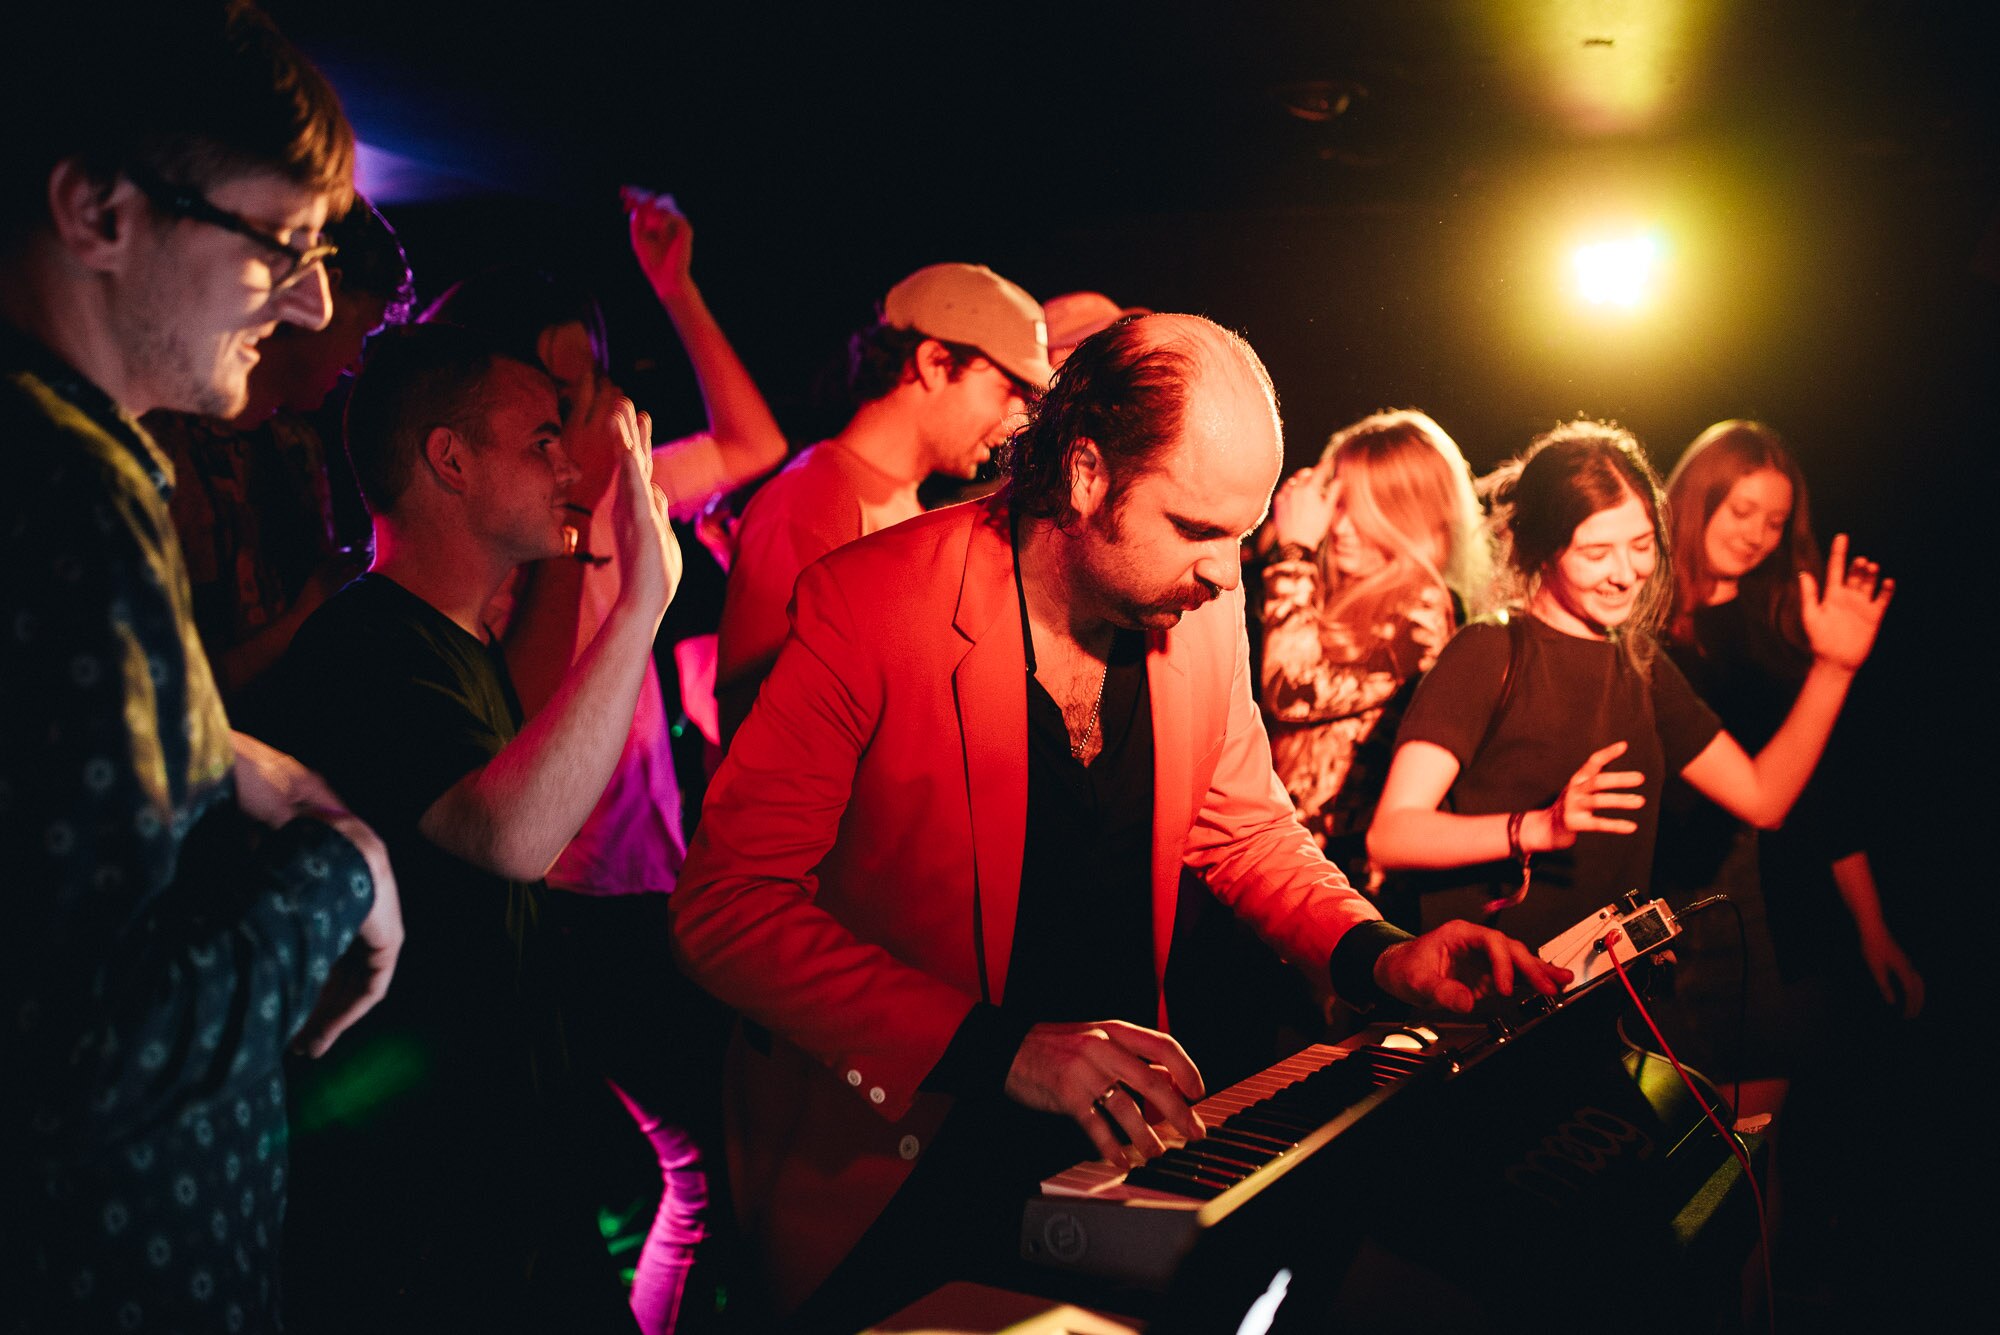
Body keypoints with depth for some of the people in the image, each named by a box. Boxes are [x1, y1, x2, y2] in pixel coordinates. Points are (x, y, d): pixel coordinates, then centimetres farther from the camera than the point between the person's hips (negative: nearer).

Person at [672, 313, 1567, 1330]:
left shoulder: (1202, 610, 0)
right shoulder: (868, 604, -17)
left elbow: (1247, 828, 16)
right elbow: (727, 904, -20)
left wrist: (1378, 955, -4)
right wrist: (999, 1049, -29)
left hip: (1111, 1134, 5)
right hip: (896, 1163, -5)